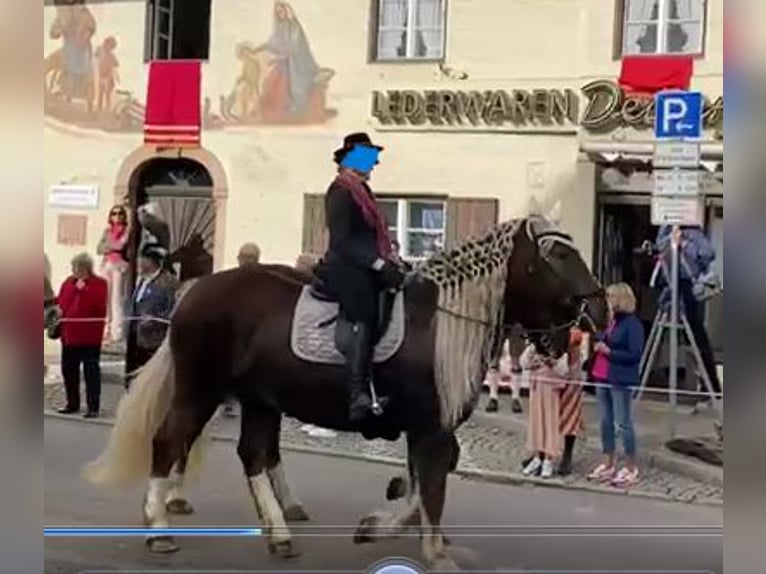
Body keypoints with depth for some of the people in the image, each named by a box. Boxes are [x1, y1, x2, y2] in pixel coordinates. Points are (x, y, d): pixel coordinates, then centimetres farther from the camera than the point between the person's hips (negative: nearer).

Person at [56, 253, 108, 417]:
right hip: (69, 334, 6)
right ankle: (72, 403, 26)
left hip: (89, 336, -6)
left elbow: (99, 305, -20)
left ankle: (93, 407, 1)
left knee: (91, 372, -2)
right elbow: (61, 303, 14)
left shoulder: (99, 284, -6)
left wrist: (83, 289, -19)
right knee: (68, 370, 13)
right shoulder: (68, 282, 11)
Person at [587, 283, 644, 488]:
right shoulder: (612, 321, 12)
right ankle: (608, 465, 22)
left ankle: (631, 468, 7)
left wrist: (608, 351, -17)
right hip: (603, 378, 8)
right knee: (606, 421, 13)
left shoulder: (632, 324, -12)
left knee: (623, 422, -2)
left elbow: (634, 355, -17)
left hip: (621, 380, -8)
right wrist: (599, 344, 6)